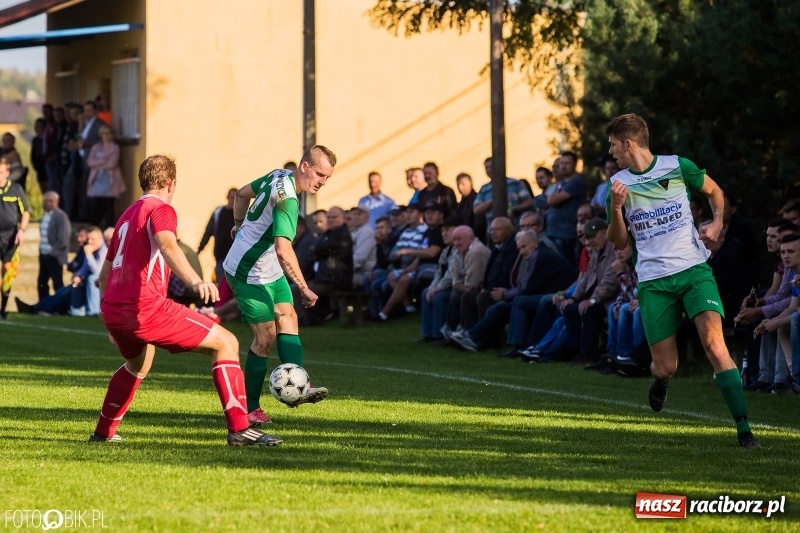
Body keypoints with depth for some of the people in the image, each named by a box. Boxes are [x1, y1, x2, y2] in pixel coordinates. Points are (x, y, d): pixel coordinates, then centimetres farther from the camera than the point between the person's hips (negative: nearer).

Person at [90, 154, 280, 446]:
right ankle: (239, 428, -14)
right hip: (145, 307, -9)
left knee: (138, 365, 38)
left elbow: (105, 272, 32)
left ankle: (103, 432, 40)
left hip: (112, 311, 9)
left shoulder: (127, 215, 25)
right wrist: (195, 281, -40)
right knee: (225, 343, -5)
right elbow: (167, 246, -24)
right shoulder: (161, 209, -1)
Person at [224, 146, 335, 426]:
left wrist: (239, 225, 34)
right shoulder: (287, 199, -29)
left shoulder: (278, 176, 1)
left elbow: (242, 194, 18)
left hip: (269, 271, 10)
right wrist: (304, 289, -36)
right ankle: (250, 408, 3)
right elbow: (283, 250, -39)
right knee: (266, 337, -7)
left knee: (288, 318, -6)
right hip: (249, 274, -10)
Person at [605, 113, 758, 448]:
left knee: (714, 342, -22)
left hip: (693, 270, -2)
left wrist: (717, 223, -1)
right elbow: (619, 242, 9)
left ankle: (743, 428, -22)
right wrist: (616, 208, -9)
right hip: (653, 282, 2)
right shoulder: (618, 184, 5)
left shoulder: (677, 167, 0)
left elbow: (714, 190, 18)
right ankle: (660, 379, 40)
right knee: (666, 367, -1)